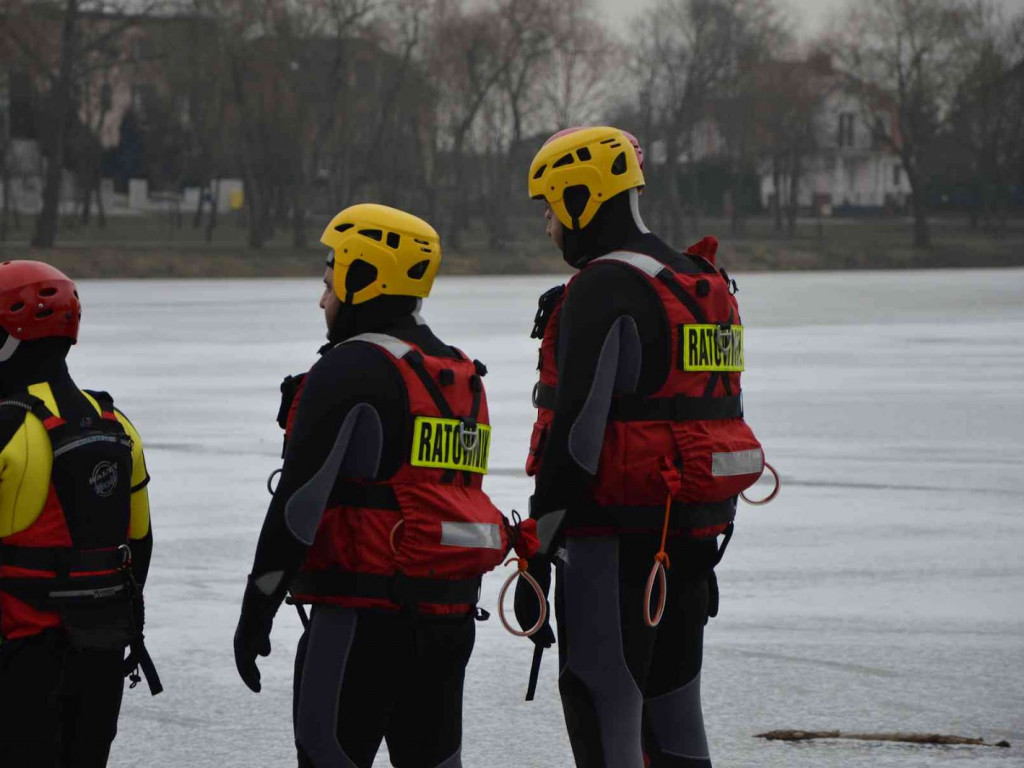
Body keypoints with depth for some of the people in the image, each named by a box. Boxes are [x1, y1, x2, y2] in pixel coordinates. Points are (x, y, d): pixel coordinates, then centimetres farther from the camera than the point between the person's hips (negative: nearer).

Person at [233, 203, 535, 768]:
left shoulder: (351, 371, -12)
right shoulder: (461, 376, 16)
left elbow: (301, 499, -15)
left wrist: (256, 610, -11)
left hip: (365, 614, -8)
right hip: (451, 615, 9)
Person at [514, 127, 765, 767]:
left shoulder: (603, 290, -14)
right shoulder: (704, 284, 15)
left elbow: (576, 430, -19)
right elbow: (724, 422, 19)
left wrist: (536, 555, -16)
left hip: (615, 539, -9)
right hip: (694, 534, 9)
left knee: (603, 713, -5)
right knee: (673, 703, 15)